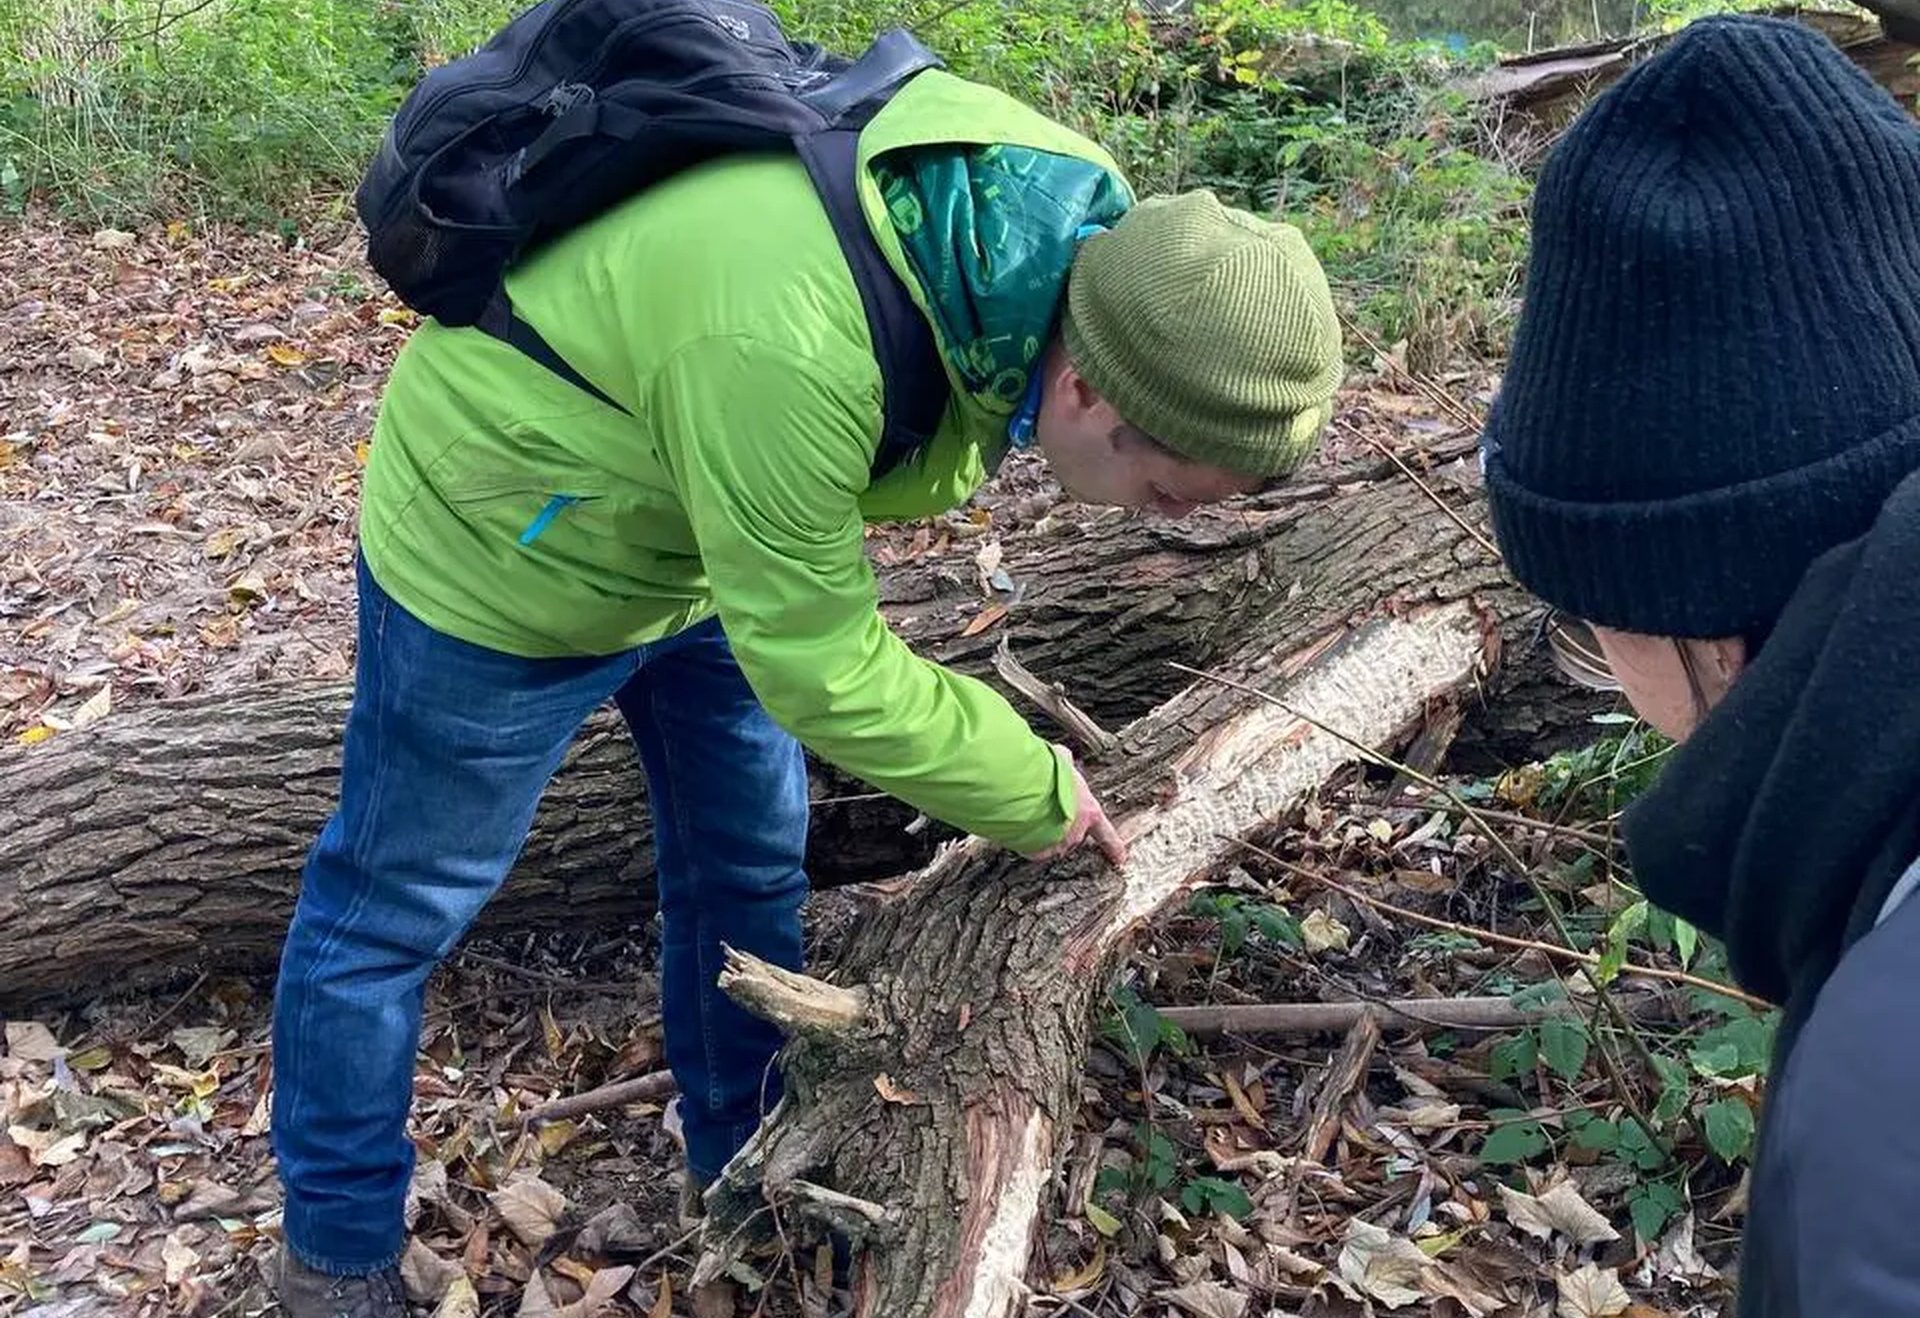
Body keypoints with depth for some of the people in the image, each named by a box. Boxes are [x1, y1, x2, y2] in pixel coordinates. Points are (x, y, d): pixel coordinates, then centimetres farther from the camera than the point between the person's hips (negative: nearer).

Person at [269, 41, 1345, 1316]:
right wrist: (1035, 793, -18)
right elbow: (821, 671, -29)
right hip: (502, 544, -7)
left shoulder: (1076, 215, -19)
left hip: (705, 525, 7)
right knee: (395, 905, 9)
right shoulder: (789, 351, -44)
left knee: (751, 864, 16)